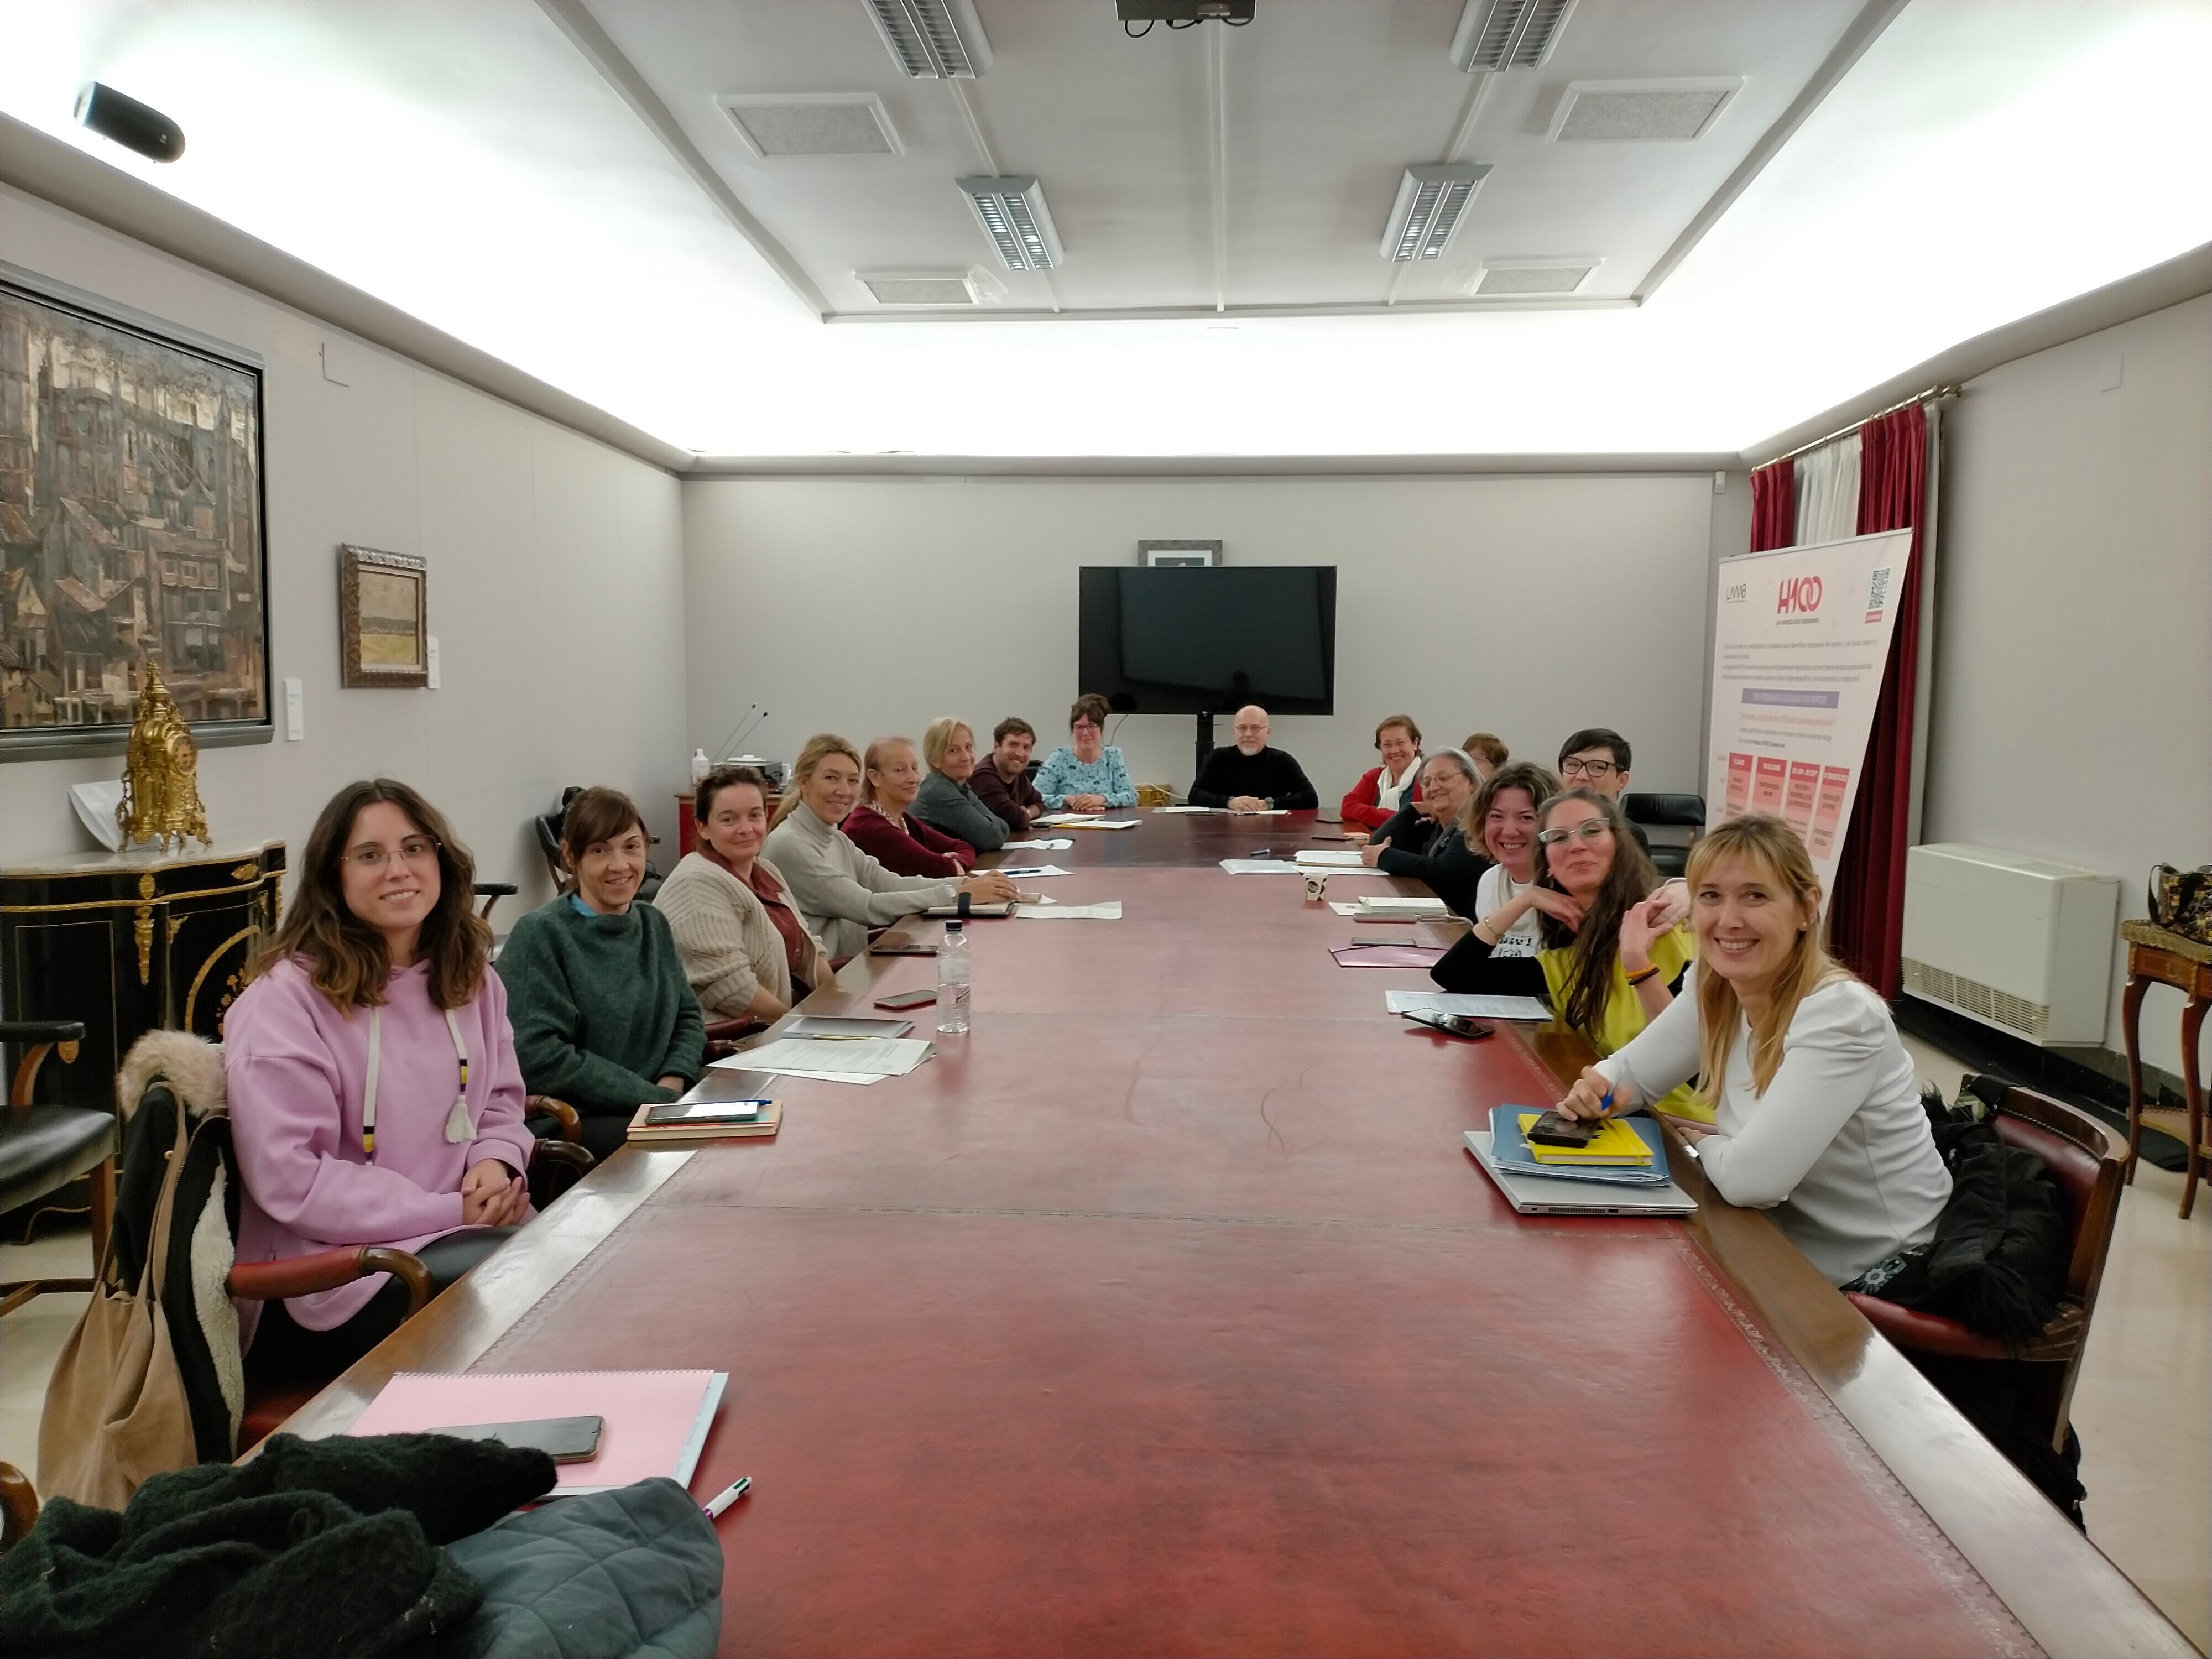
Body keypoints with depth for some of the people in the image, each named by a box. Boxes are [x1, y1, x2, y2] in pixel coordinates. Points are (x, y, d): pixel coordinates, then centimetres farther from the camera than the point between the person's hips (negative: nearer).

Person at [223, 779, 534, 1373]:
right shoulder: (283, 999, -11)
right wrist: (450, 1212, -17)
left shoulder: (469, 976, 10)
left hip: (469, 1231, 7)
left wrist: (497, 1162, -5)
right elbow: (289, 1179, -16)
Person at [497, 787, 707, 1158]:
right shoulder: (540, 934, -8)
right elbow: (538, 1055, -16)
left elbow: (688, 1016, 18)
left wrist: (672, 1083, -4)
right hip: (566, 1122, -7)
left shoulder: (654, 925, 12)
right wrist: (654, 1097, -16)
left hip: (657, 1107, 7)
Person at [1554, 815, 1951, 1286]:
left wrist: (1701, 1141, -10)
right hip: (1794, 1253, 6)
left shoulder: (1840, 1016, -26)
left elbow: (1749, 1178, -32)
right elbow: (1631, 1070, 8)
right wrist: (1596, 1090, -14)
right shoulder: (1713, 990, -5)